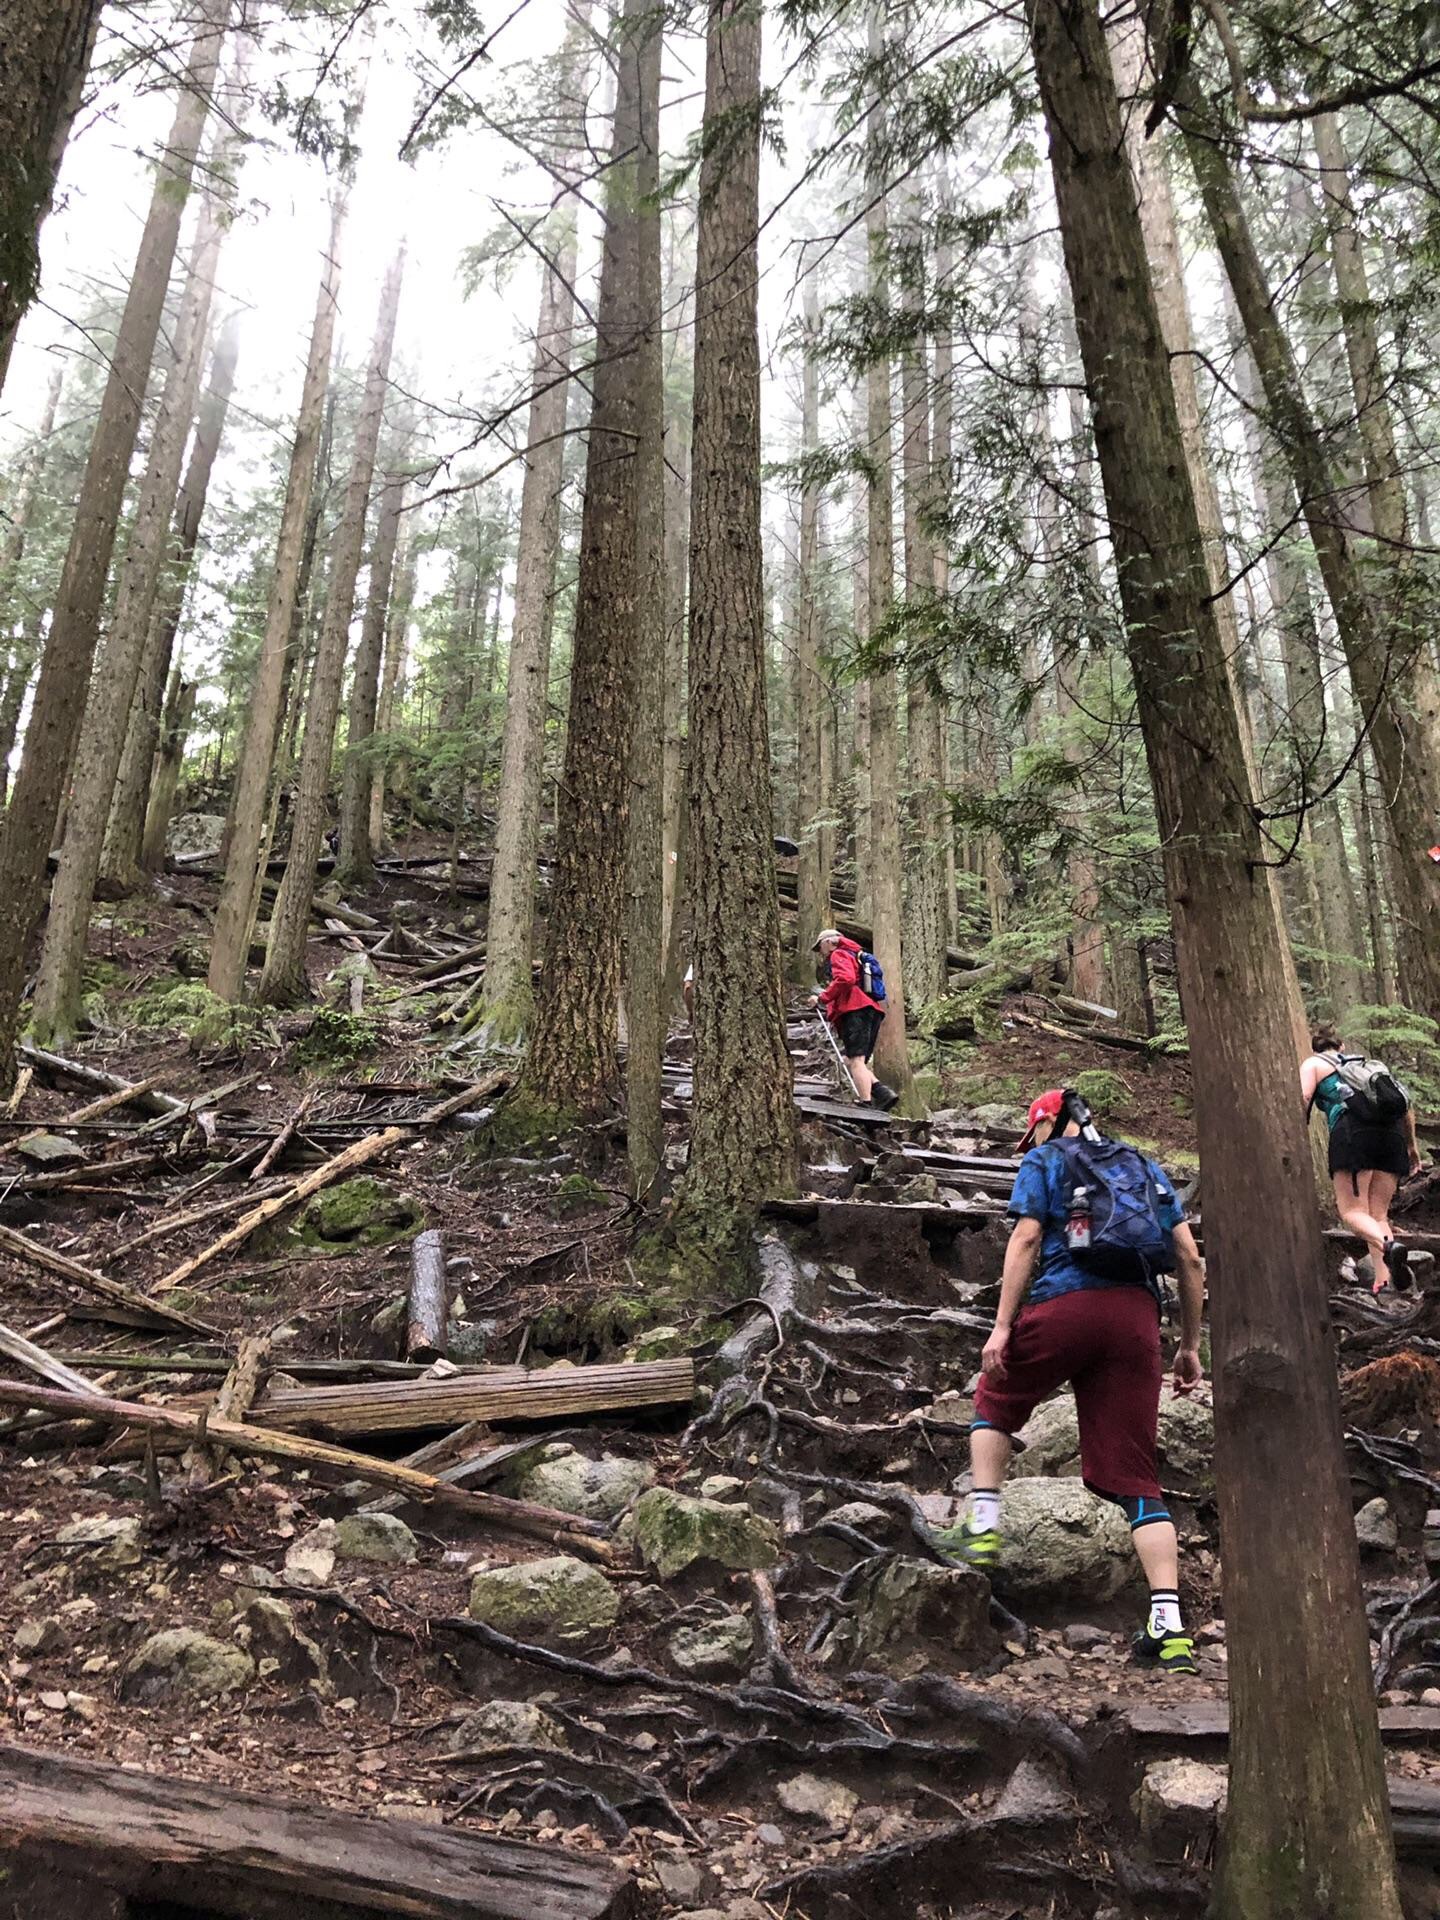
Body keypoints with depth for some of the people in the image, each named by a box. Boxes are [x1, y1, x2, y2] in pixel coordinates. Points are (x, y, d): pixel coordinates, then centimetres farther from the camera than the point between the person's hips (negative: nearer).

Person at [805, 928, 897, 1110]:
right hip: (873, 1012, 9)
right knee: (851, 1062, 10)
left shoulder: (838, 954, 4)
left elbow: (845, 979, -16)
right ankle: (882, 1092, -8)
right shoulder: (857, 956, 34)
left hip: (856, 1011, -9)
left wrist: (822, 999, -11)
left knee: (855, 1061, -15)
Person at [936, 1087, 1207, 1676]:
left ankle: (982, 1528, 14)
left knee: (996, 1401, 23)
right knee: (1134, 1476, 6)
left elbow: (1027, 1238, -3)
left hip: (1065, 1303, -4)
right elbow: (1190, 1258, 17)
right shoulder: (1144, 1167, 25)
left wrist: (1002, 1325, -7)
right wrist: (1190, 1346, 20)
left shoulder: (1044, 1161, 13)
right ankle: (1168, 1625, -1)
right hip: (1137, 1315, 4)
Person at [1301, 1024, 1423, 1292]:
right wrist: (1412, 1143, 30)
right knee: (1378, 1214, 7)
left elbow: (1302, 1099, 0)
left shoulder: (1313, 1064, 20)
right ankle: (1384, 1282, -8)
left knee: (1352, 1211, -6)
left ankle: (1388, 1246, -35)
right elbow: (1405, 1103, 26)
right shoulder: (1369, 1063, 34)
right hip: (1391, 1130, 5)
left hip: (1353, 1128, -5)